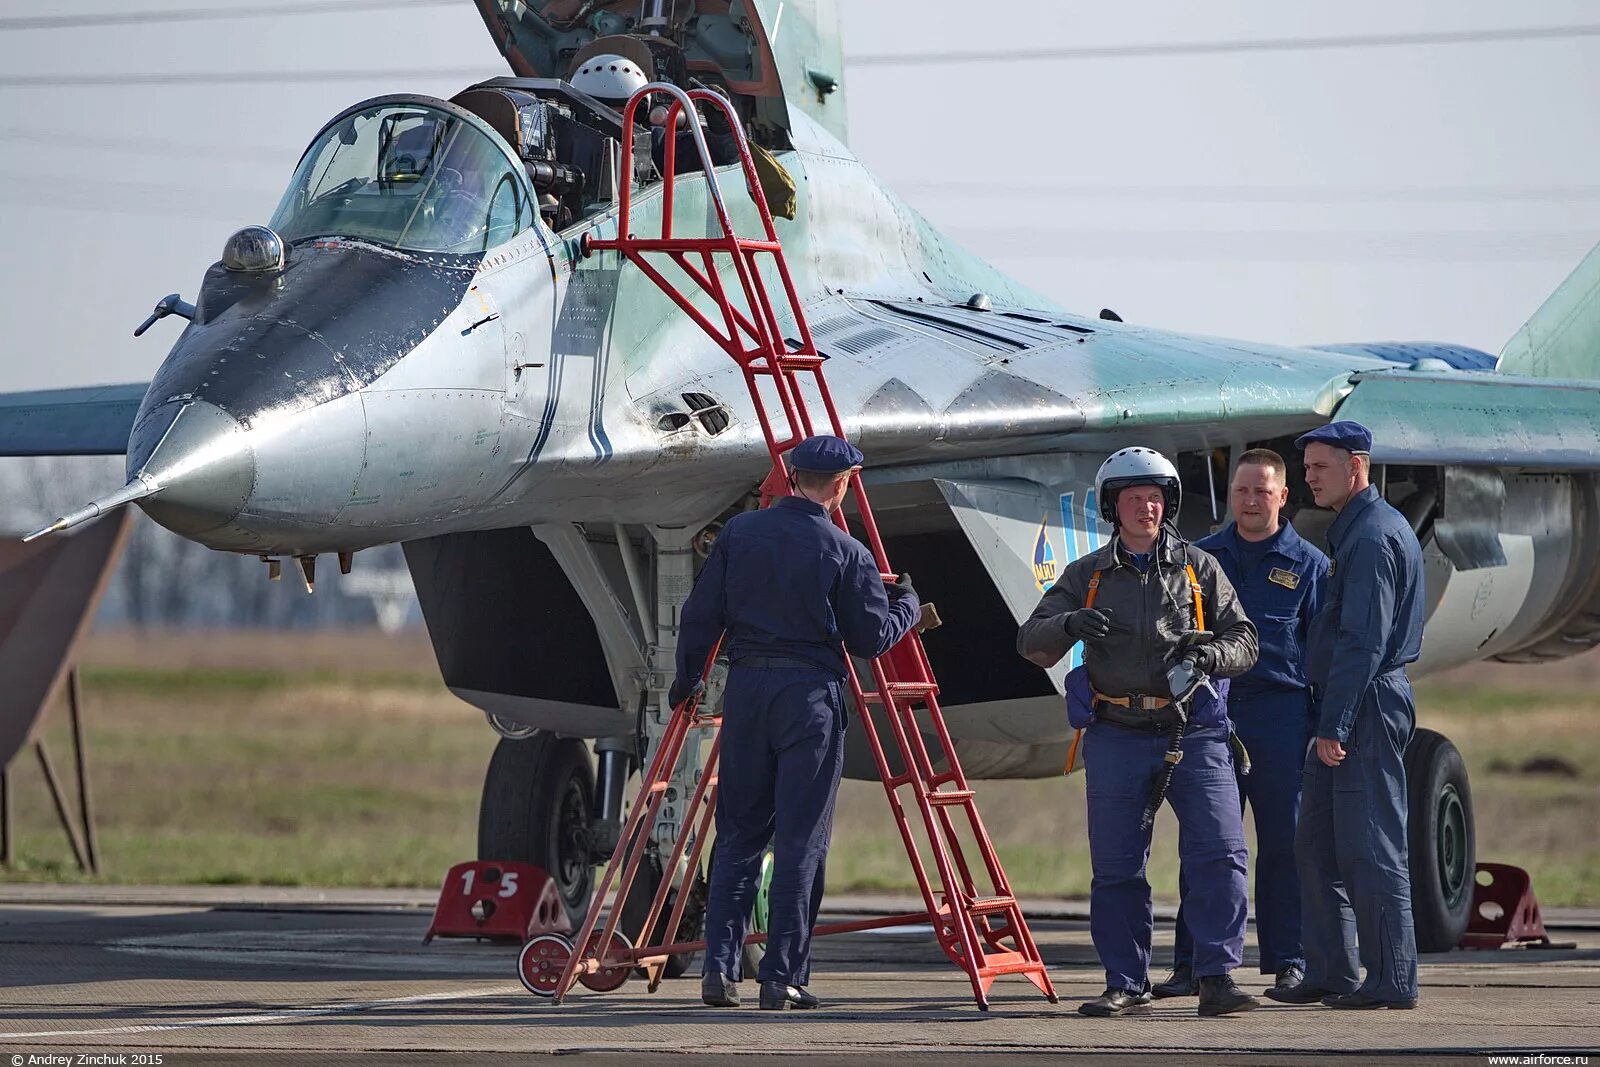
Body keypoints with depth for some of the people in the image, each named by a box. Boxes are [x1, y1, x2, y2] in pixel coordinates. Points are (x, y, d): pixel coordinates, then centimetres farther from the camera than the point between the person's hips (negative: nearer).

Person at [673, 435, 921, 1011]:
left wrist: (686, 681, 18)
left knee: (737, 833, 11)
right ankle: (783, 976, -2)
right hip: (811, 693, -3)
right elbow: (872, 639, -2)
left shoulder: (740, 532, 4)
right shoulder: (845, 553, -6)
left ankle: (720, 967, 3)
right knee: (800, 839, 1)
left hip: (746, 686, 4)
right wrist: (907, 602, 17)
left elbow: (701, 614, 5)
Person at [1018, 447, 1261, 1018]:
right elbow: (1031, 643, 5)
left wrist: (1205, 655, -14)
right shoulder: (1088, 575, 12)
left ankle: (1217, 978, -9)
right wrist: (1070, 623, -17)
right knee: (1116, 867, 2)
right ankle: (1126, 986, 10)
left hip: (1195, 733, -1)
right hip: (1117, 735, 1)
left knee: (1221, 854, -13)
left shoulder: (1199, 568, 10)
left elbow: (1244, 642, 9)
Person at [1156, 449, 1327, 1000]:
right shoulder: (1202, 557, 13)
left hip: (1280, 712, -2)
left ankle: (1289, 962, 7)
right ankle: (1194, 964, 3)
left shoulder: (1308, 564, 7)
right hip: (1211, 710, 2)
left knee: (1284, 843, 1)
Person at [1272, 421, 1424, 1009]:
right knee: (1317, 847, 12)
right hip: (1345, 713, 11)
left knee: (1370, 849, -8)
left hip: (1367, 706, -11)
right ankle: (1329, 972, 16)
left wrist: (1334, 725, -21)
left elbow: (1363, 640, -20)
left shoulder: (1373, 536, -14)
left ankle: (1391, 979, -6)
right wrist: (1328, 722, 20)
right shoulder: (1353, 531, 19)